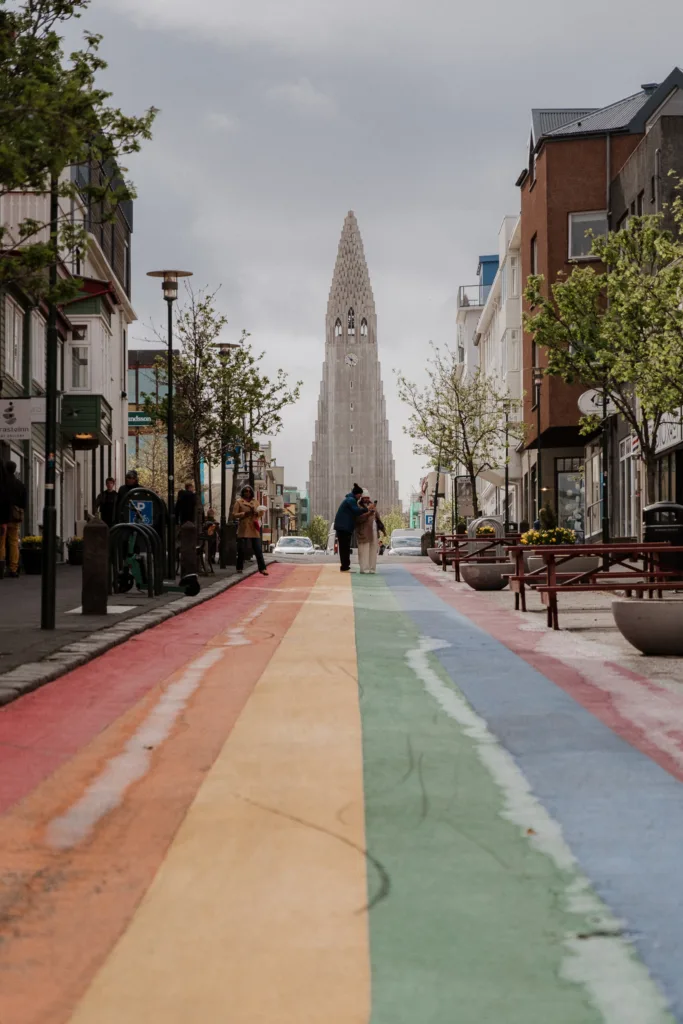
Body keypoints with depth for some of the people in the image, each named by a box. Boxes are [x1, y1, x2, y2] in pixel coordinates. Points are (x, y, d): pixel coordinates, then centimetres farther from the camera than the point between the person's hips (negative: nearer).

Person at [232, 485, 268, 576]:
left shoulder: (254, 501, 15)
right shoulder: (239, 502, 2)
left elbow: (259, 514, 17)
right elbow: (234, 515, -4)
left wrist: (255, 511, -5)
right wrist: (244, 513, -13)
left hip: (254, 529, 3)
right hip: (243, 528, -3)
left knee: (258, 549, -1)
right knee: (242, 550, -1)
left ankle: (262, 568, 0)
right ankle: (239, 568, 11)